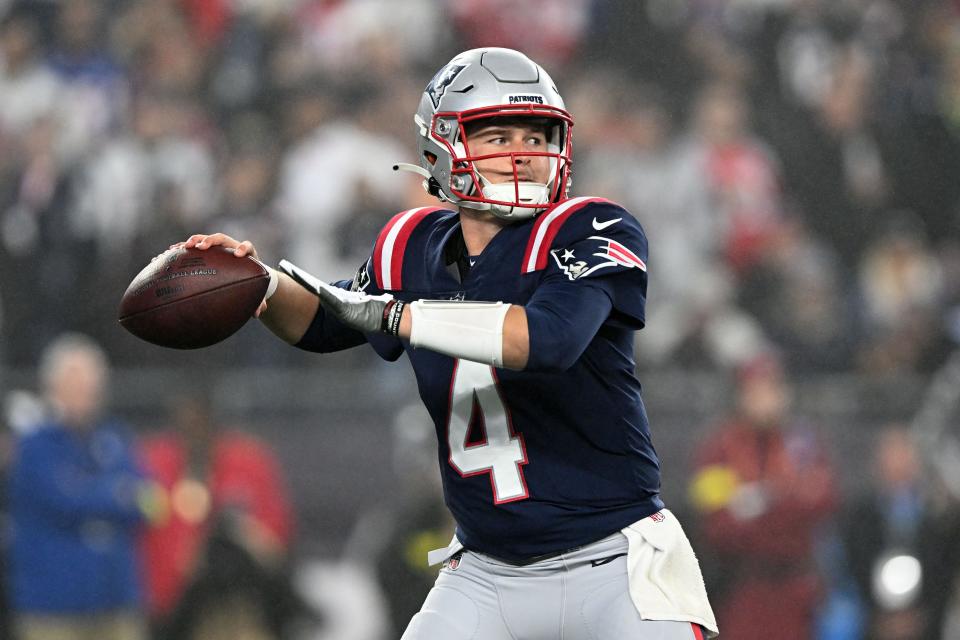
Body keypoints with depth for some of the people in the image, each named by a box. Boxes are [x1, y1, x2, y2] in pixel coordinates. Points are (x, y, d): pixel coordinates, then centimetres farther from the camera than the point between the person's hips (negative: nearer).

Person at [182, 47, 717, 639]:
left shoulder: (592, 232, -12)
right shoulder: (418, 248, 4)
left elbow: (550, 336, -31)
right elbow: (325, 325, 22)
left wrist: (387, 313, -30)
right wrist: (260, 284, 0)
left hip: (615, 569, -4)